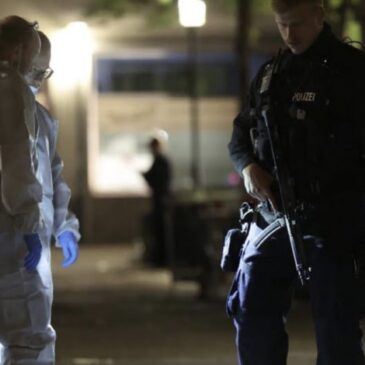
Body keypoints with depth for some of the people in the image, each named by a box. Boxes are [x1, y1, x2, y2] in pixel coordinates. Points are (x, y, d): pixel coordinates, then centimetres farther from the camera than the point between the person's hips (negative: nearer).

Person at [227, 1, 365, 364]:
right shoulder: (271, 74, 13)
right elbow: (241, 133, 19)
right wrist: (248, 166, -3)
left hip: (335, 220, -5)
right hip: (273, 213, 5)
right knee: (251, 310, 5)